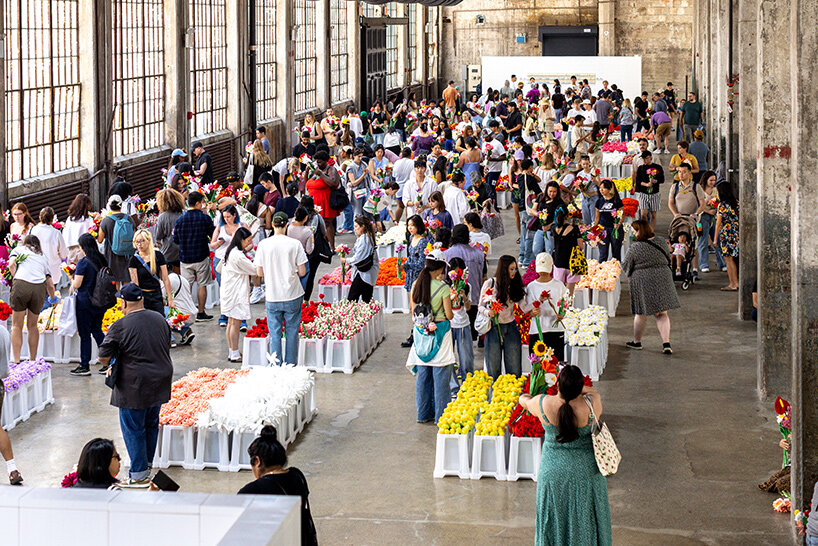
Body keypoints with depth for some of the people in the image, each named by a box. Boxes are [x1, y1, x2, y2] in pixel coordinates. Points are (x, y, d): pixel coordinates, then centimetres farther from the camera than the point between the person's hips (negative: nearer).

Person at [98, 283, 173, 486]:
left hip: (134, 386, -6)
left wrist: (110, 366, 11)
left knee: (133, 429, 4)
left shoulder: (120, 327, -16)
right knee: (151, 425, 19)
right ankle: (147, 466, 32)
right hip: (160, 383, 6)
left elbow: (103, 357, -11)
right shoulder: (160, 319, 4)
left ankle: (139, 475, 7)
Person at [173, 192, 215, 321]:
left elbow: (175, 240, 3)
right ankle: (201, 313, 9)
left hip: (185, 257, 2)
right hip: (202, 257, -2)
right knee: (202, 285, 7)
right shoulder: (205, 218, -9)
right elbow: (214, 235, -2)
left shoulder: (179, 220, -3)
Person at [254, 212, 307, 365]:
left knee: (274, 333, 7)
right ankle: (291, 366, 15)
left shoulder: (263, 245, -5)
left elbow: (259, 272, -1)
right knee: (292, 332, 10)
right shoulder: (295, 244, -7)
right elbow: (302, 272, -5)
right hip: (292, 295, 0)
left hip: (272, 296, 0)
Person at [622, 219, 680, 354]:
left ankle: (637, 341, 26)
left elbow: (625, 266, -3)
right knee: (662, 314, 7)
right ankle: (666, 343, -3)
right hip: (663, 280, 4)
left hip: (642, 282, -4)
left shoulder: (635, 248, -14)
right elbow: (668, 260, 13)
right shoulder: (661, 242, 0)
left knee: (641, 313, 11)